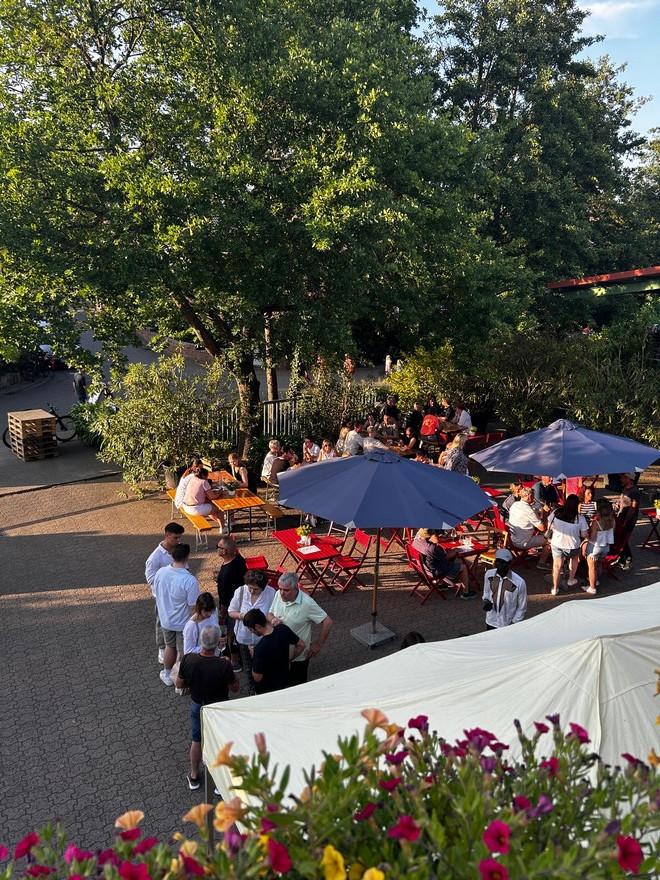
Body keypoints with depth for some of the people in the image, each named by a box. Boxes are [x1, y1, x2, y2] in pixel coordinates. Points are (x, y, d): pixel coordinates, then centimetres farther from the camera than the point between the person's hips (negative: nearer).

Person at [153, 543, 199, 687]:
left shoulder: (160, 573, -14)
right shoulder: (190, 580, -30)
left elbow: (156, 595, 2)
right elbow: (193, 607, -23)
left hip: (165, 620, 5)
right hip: (183, 623, -5)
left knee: (170, 646, 29)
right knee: (184, 653, 15)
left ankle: (166, 675, 47)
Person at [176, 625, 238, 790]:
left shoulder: (188, 660, -24)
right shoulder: (223, 665, -33)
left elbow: (179, 684, -8)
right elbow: (235, 688, -16)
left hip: (197, 706, 3)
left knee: (196, 740, 25)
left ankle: (194, 777, 43)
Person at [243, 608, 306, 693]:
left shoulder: (260, 648, -35)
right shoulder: (283, 628, -18)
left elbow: (257, 678, -24)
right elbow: (301, 645, -2)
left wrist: (254, 657, -10)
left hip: (267, 691, -5)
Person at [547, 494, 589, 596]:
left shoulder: (555, 513, -16)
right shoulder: (580, 519, -21)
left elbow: (549, 527, -2)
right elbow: (584, 535, -14)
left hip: (556, 544, 1)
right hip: (572, 546, -1)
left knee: (557, 565, 20)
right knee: (575, 558, 33)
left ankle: (555, 588, 28)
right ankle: (571, 579, 44)